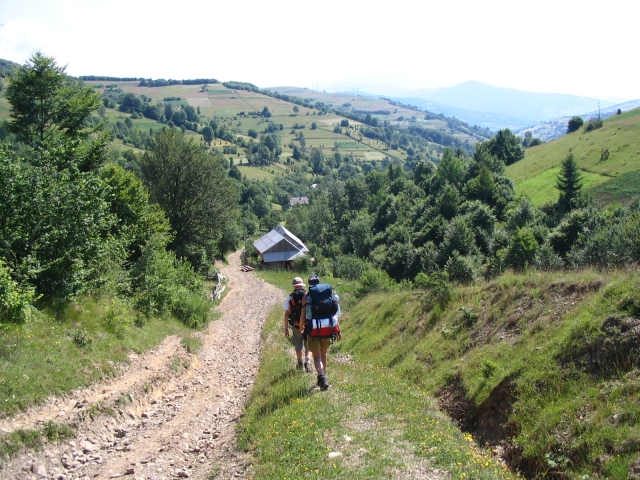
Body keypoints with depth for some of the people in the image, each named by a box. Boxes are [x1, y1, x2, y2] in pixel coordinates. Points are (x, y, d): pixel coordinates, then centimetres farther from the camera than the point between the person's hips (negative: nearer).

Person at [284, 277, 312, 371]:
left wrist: (286, 328, 2)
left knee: (298, 347, 17)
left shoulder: (289, 298, -4)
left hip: (296, 326, 1)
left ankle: (300, 364, 31)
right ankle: (308, 361, -13)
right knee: (308, 347, 9)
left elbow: (286, 314, -4)